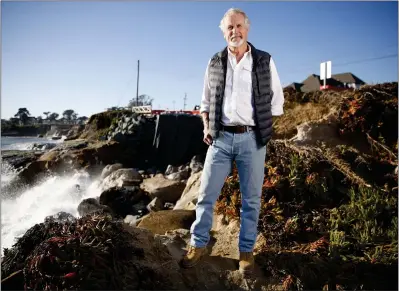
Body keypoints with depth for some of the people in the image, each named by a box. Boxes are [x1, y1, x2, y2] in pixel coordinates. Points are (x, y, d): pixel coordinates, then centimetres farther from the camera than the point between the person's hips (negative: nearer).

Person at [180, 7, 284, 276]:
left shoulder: (265, 61, 3)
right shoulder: (215, 63, 8)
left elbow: (277, 100, 9)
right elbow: (206, 101, 16)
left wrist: (263, 126, 2)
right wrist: (207, 128, 4)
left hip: (252, 139, -1)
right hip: (221, 138, 1)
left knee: (251, 199, 6)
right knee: (207, 194, 5)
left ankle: (246, 251, 22)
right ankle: (198, 245, 21)